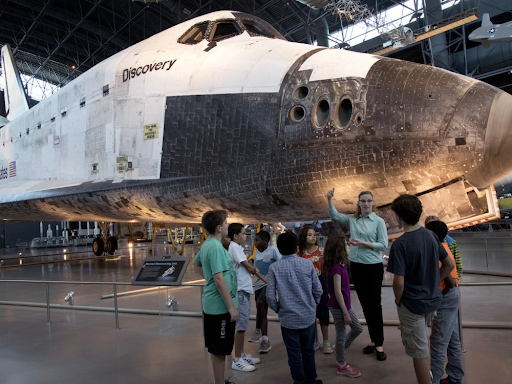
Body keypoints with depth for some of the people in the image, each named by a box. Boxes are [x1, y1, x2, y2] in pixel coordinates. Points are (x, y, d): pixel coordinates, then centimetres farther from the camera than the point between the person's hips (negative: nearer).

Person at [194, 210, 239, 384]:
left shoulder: (206, 244, 8)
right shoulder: (216, 247, -22)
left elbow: (196, 263, 26)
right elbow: (219, 279, -26)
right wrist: (231, 306, -21)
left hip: (213, 304, 10)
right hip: (220, 306, -10)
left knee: (216, 348, 20)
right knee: (220, 350, 2)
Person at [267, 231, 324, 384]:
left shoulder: (274, 268, -11)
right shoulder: (307, 264, -7)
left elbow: (270, 296, -11)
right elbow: (318, 290, -2)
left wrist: (278, 309, 8)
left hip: (288, 318, -2)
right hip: (308, 316, 2)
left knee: (294, 354, 11)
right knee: (308, 350, 20)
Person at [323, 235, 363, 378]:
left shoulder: (340, 265, 5)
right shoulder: (336, 268, -24)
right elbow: (337, 292, -23)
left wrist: (347, 309, 17)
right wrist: (345, 313, -18)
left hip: (345, 305, 10)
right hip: (338, 307, -10)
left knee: (357, 328, 20)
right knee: (341, 335, 5)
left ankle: (340, 352, 34)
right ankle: (342, 366, 22)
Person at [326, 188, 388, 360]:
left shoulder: (379, 221, -8)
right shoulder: (352, 219, 3)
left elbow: (384, 245, -11)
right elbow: (334, 215, 1)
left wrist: (362, 243, -18)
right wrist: (329, 200, -14)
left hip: (373, 267, -4)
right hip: (356, 266, 5)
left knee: (375, 304, 3)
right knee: (364, 304, 14)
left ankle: (379, 344, 15)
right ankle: (373, 339, 29)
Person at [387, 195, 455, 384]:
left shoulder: (400, 244, -24)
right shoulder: (431, 235, -4)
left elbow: (399, 282, -25)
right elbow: (449, 265, 6)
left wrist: (398, 301, -7)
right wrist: (432, 282, 12)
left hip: (412, 304, -8)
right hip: (433, 299, 8)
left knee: (419, 352, 8)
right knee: (422, 335, 32)